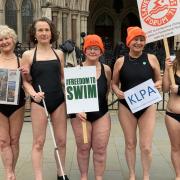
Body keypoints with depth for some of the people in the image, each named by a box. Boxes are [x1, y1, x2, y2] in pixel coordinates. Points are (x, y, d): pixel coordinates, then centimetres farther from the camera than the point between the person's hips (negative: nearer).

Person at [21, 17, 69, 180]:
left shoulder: (59, 53, 9)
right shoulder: (28, 55, 0)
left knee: (61, 140, 10)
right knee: (38, 142, 0)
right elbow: (25, 81, -1)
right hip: (39, 102, -3)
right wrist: (34, 94, -18)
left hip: (59, 101, 3)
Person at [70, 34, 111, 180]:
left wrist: (101, 101, 8)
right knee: (83, 148, 10)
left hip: (101, 113, 2)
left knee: (100, 148, 6)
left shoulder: (106, 69, 0)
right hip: (81, 114, -2)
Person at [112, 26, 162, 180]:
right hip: (126, 107, 1)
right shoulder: (120, 61, 0)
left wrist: (158, 85, -13)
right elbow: (114, 83, 8)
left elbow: (159, 80, 9)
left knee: (146, 146, 0)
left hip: (148, 106, 0)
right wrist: (117, 91, -13)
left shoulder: (151, 59, 0)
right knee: (130, 143, 11)